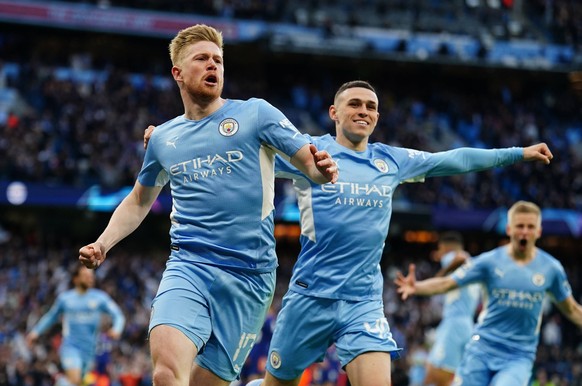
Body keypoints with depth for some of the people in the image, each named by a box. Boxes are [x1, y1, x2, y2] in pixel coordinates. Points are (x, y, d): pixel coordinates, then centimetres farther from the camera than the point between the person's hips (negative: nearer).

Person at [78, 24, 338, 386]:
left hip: (248, 274, -1)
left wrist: (322, 168, -27)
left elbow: (311, 162, -3)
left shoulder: (255, 113, 3)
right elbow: (139, 201, 28)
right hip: (187, 266, 1)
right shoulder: (163, 138, 14)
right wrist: (103, 244, 12)